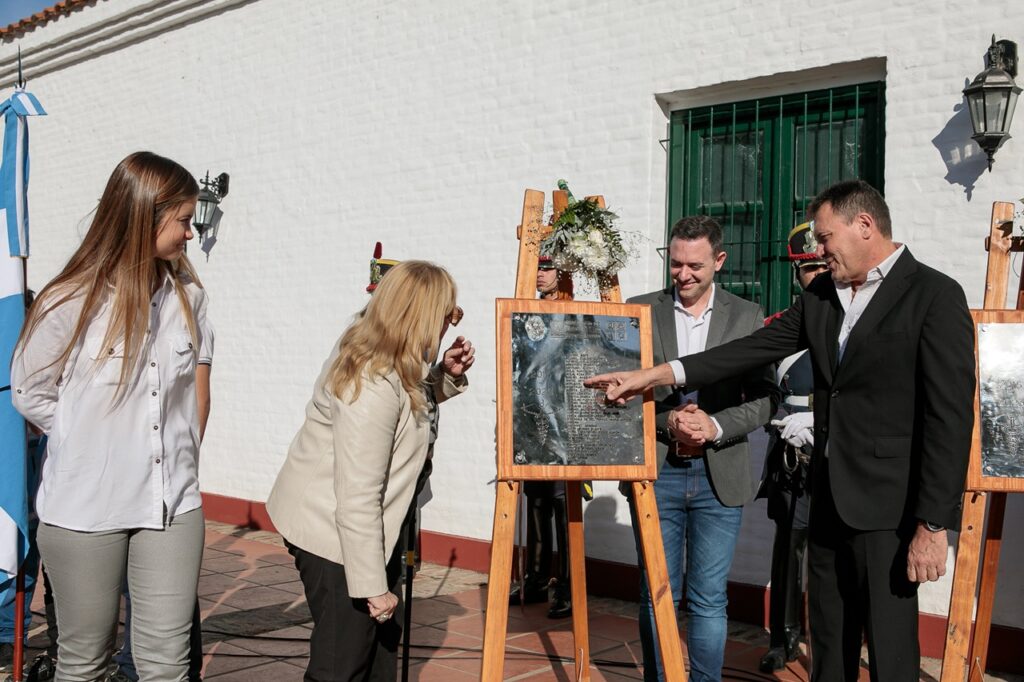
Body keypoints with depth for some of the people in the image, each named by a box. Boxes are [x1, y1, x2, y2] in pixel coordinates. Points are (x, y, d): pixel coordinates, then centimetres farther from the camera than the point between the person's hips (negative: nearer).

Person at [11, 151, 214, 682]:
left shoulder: (188, 297, -1)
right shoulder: (69, 304, -11)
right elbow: (29, 393, 1)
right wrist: (96, 443, 0)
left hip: (172, 505, 3)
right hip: (86, 508, -2)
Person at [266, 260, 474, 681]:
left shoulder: (392, 361, -2)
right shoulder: (372, 387, -30)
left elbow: (414, 405, 19)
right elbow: (358, 499, -29)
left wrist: (446, 377, -1)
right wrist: (373, 586, -22)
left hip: (368, 527, 10)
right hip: (334, 532, -10)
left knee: (383, 638, 21)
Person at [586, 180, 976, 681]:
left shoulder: (934, 296, -10)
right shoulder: (819, 296, 11)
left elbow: (950, 417, -14)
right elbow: (755, 349, 9)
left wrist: (934, 525, -17)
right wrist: (654, 375, 2)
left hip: (888, 507, -6)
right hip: (828, 499, 7)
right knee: (827, 640, 15)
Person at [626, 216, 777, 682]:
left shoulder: (748, 317, 4)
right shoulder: (640, 311, 3)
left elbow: (765, 398, 1)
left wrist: (716, 426, -15)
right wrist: (665, 420, -14)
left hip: (719, 476, 0)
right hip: (655, 473, 0)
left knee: (708, 600, 7)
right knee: (657, 597, 9)